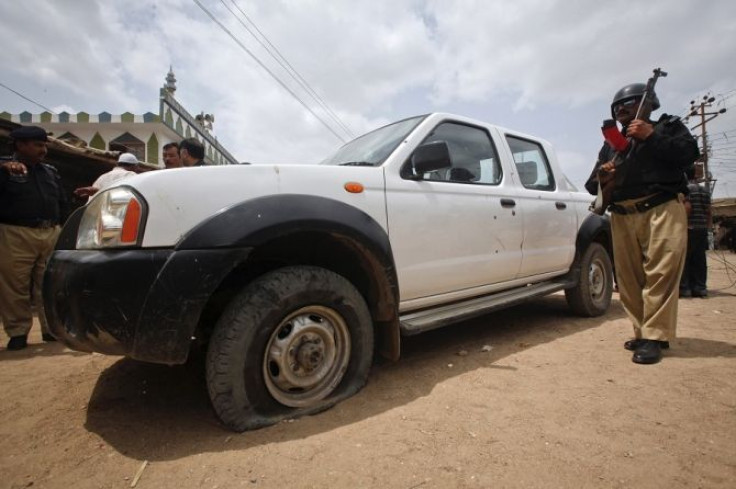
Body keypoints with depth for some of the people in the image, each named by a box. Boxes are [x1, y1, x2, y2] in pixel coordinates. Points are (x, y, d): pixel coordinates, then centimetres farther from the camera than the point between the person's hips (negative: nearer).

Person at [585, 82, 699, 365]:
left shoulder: (668, 126, 16)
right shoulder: (611, 143, 25)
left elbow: (689, 154, -3)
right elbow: (592, 185, 18)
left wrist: (651, 136, -8)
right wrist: (600, 179, -5)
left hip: (662, 210, -4)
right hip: (623, 217, 4)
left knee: (660, 273, -13)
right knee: (629, 279, -2)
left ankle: (654, 338, -10)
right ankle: (642, 333, 5)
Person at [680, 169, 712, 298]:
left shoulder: (685, 188, -6)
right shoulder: (704, 190, 16)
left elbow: (687, 206, -18)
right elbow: (708, 210, 16)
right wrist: (709, 226, 19)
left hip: (689, 228, -7)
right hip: (702, 229, 7)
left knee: (684, 258, -3)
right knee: (699, 259, 8)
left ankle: (684, 287, -4)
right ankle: (700, 287, 9)